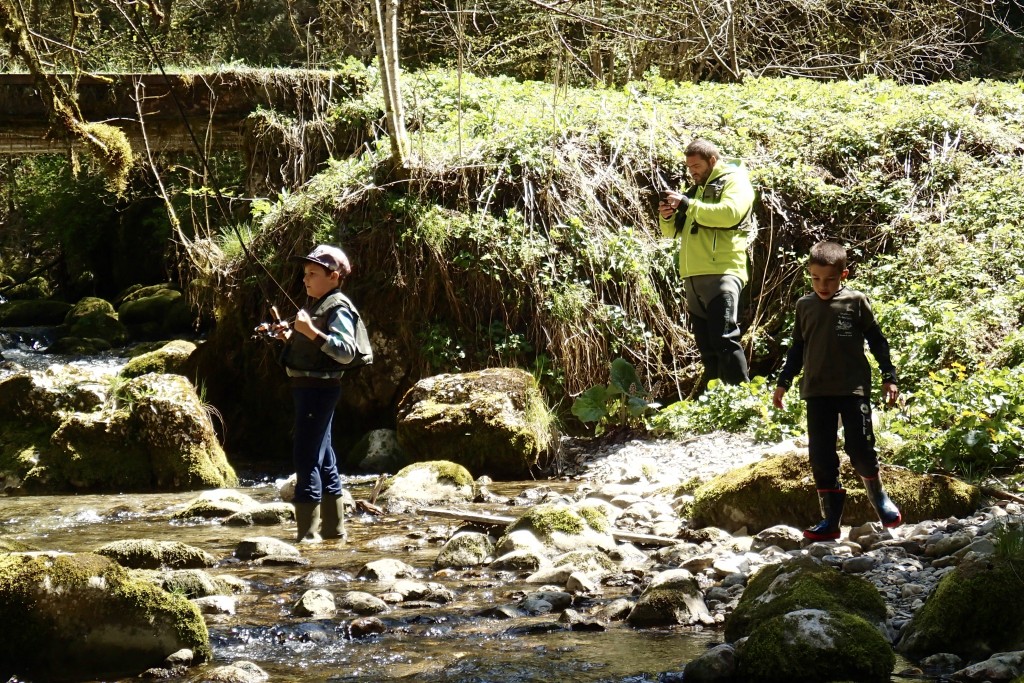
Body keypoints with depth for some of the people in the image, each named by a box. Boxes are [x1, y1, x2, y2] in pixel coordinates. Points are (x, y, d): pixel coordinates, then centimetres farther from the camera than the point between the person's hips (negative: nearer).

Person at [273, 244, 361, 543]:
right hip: (306, 387, 11)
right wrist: (290, 337, 9)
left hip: (319, 388, -11)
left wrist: (311, 331, -31)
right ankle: (333, 527, 22)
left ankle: (308, 532, -12)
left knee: (306, 456, -12)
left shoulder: (338, 308, -13)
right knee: (323, 456, 14)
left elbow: (346, 351, -25)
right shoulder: (316, 305, 18)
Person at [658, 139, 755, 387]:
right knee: (706, 345, 8)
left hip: (721, 273, -8)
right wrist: (667, 217, 5)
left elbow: (730, 213, -18)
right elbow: (675, 231, 28)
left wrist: (688, 205, -14)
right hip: (693, 276, 8)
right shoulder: (696, 189, 27)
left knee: (724, 338, -18)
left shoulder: (735, 181, 2)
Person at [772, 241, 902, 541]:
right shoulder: (804, 306, 9)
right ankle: (830, 519, 5)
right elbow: (797, 348, 18)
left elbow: (876, 340, 6)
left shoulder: (856, 302, -1)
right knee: (821, 456, 0)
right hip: (817, 391, 3)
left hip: (854, 389, -3)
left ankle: (878, 495, 21)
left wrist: (889, 376, 3)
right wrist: (783, 382, 16)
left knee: (860, 448, -8)